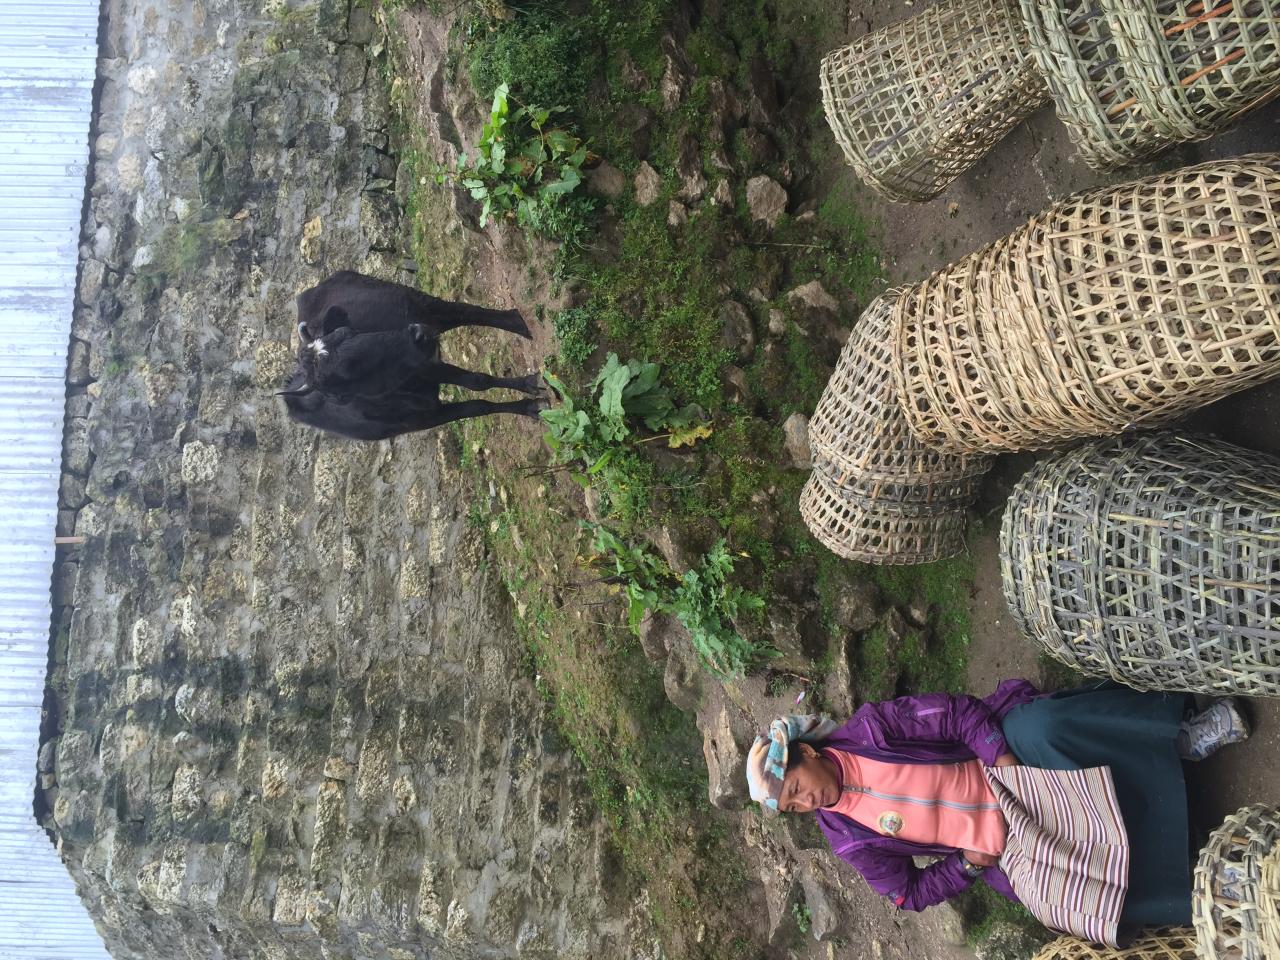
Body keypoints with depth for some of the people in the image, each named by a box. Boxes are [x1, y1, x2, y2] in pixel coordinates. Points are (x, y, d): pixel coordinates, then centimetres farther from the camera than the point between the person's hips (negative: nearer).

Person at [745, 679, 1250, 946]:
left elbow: (953, 713, -11)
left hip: (1009, 764, -1)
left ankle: (1181, 739, -10)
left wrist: (1001, 757, -21)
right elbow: (909, 893, 6)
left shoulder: (865, 730, -7)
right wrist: (966, 864, -8)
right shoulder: (847, 836, 1)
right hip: (1003, 850, 2)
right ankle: (1188, 896, -2)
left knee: (1043, 726, -31)